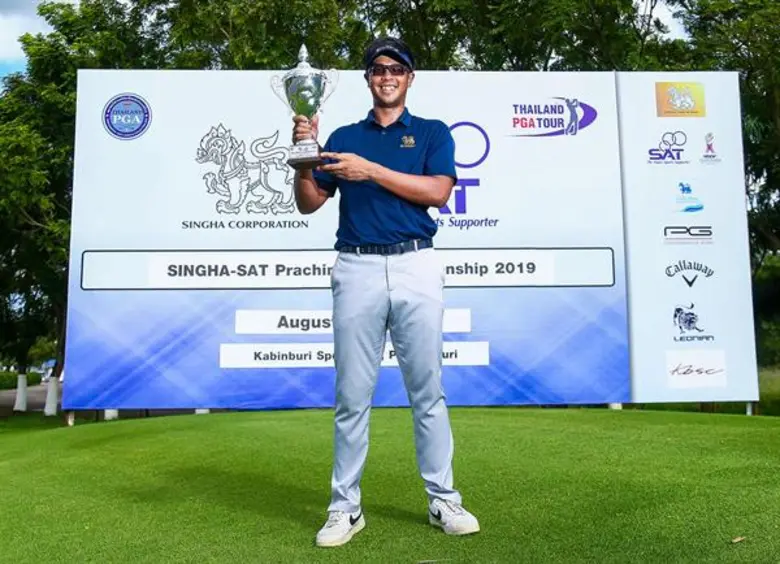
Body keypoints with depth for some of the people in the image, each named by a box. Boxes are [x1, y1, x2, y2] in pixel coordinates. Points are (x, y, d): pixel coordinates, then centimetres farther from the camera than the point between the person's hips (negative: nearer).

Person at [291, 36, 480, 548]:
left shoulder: (433, 133, 12)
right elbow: (309, 204, 11)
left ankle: (444, 501, 16)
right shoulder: (343, 137, 16)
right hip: (357, 269, 1)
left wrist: (371, 170, -12)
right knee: (352, 394, 3)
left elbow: (439, 191, -6)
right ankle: (346, 507, 14)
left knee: (428, 390, 4)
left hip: (417, 267, -1)